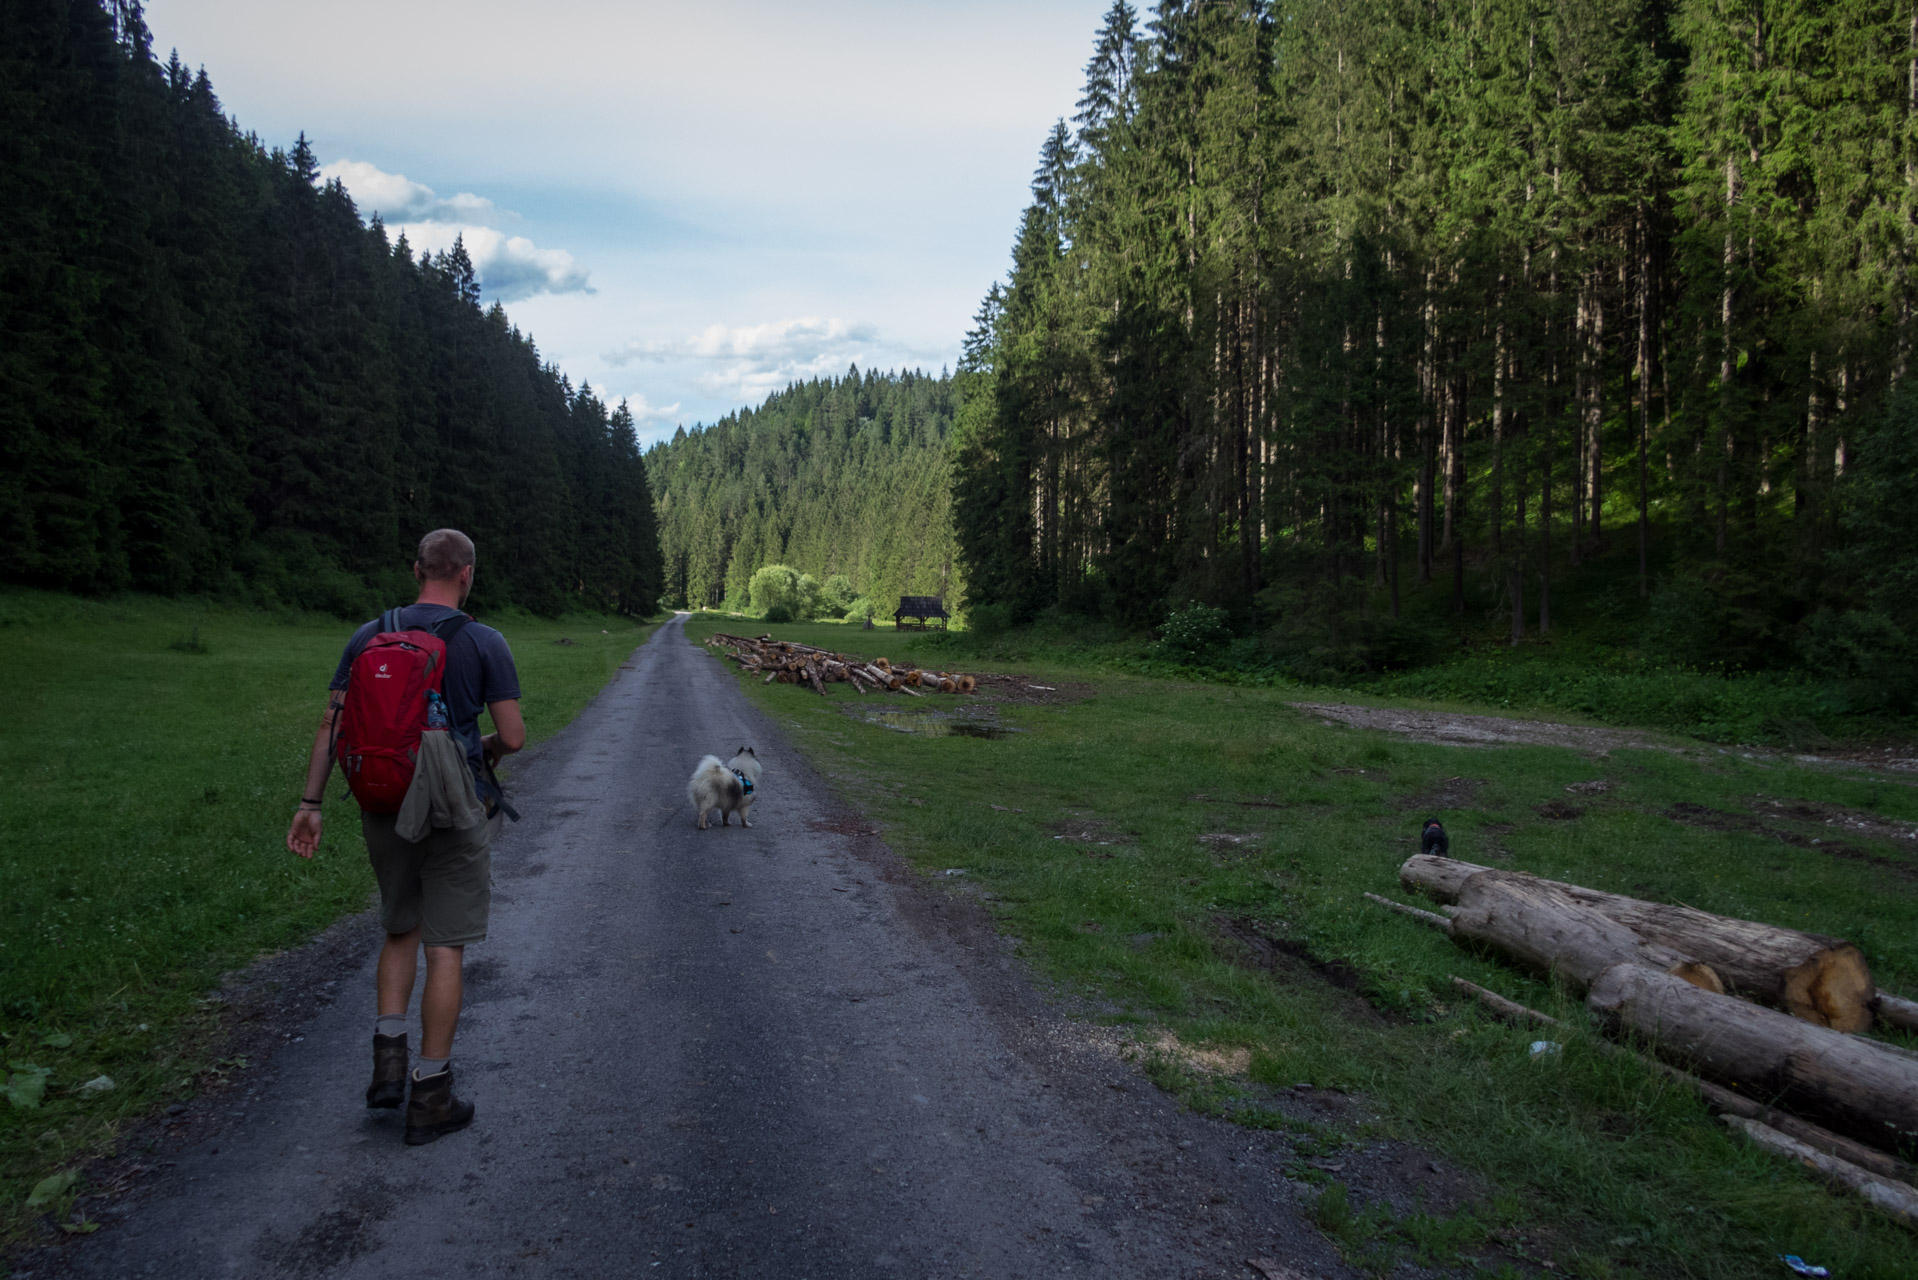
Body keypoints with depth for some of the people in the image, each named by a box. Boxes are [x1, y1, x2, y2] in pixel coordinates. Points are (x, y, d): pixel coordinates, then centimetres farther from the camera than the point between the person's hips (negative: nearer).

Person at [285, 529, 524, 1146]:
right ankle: (430, 1097, 11)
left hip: (384, 810, 4)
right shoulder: (484, 642, -9)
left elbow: (332, 725, 0)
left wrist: (311, 803, 4)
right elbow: (513, 735, -10)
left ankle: (388, 1058, 14)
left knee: (400, 932, 23)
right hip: (454, 812, -4)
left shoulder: (368, 637, 2)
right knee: (444, 948, 4)